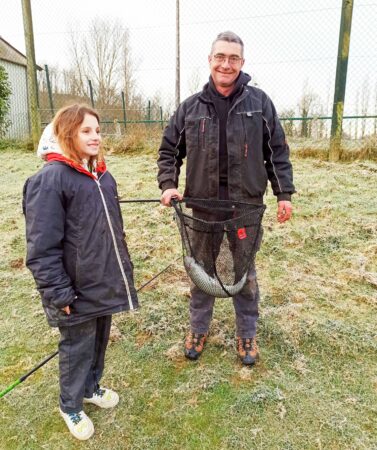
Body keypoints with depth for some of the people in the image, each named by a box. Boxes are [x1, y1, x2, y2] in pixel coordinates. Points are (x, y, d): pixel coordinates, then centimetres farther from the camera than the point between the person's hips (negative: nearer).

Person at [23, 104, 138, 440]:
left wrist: (122, 270, 17)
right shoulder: (51, 179, -18)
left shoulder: (102, 176, 7)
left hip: (105, 283, 7)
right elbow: (42, 246, -19)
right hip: (78, 290, -7)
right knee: (77, 347, 12)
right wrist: (58, 293, -19)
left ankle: (91, 387, 48)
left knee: (100, 340, 22)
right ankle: (71, 406, 37)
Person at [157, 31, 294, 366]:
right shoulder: (190, 107, 3)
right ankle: (198, 329, 33)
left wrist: (284, 193, 1)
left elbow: (277, 151, 5)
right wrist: (168, 184, -6)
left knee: (245, 272, 12)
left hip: (246, 208, -1)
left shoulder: (260, 102, 1)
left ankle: (247, 334, 31)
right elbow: (169, 150, 9)